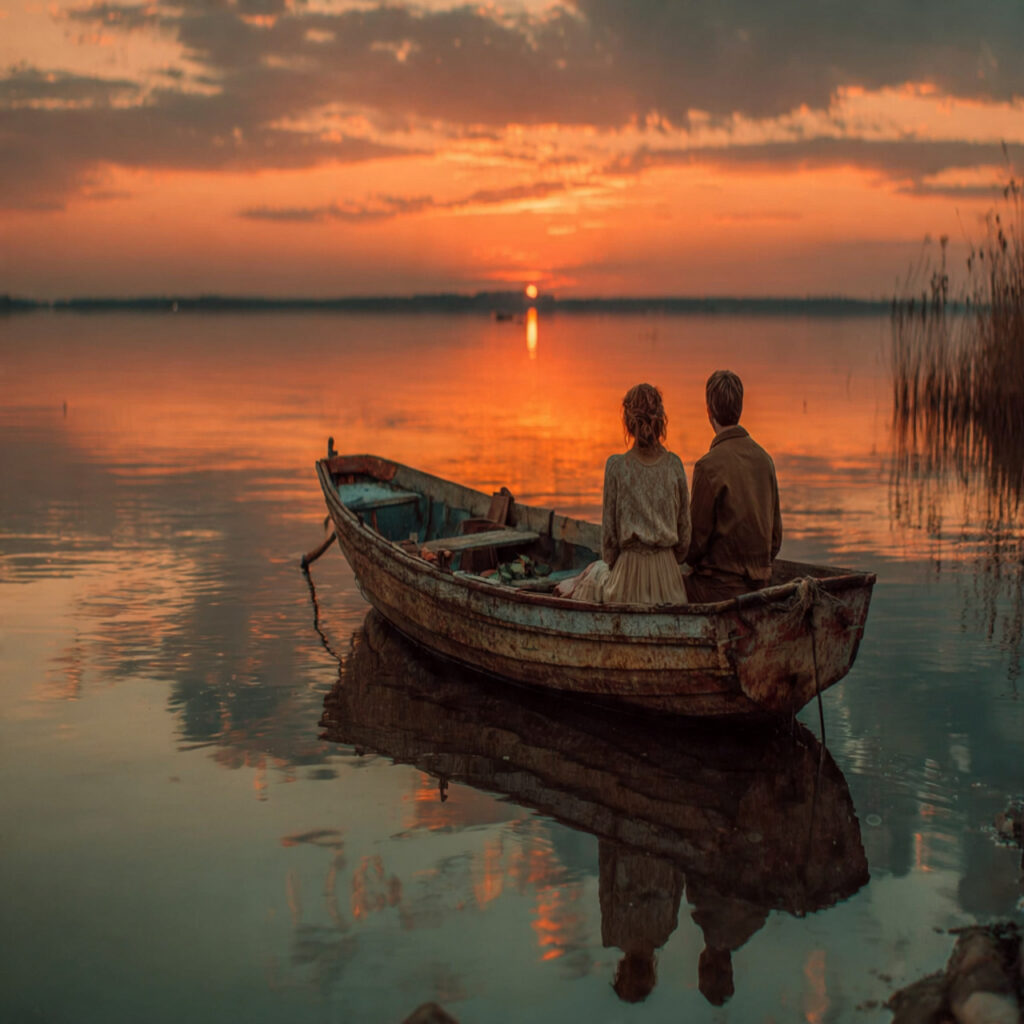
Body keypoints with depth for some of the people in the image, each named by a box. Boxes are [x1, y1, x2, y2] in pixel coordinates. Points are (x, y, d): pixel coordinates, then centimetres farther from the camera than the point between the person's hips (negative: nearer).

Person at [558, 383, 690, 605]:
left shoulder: (617, 466, -8)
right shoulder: (674, 465, -1)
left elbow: (609, 528, -3)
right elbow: (684, 526, 4)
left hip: (630, 567, -3)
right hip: (667, 569, 3)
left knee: (596, 572, 30)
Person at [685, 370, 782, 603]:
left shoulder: (709, 466, -18)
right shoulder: (764, 459, 4)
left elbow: (696, 539, -12)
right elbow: (776, 534, 10)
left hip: (721, 587, -7)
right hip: (758, 583, 7)